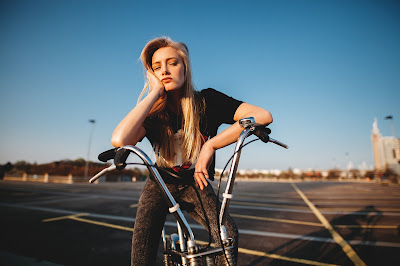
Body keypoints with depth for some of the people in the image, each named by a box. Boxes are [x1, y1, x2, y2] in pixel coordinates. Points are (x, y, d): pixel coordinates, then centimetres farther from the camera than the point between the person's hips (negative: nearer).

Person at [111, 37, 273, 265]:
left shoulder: (207, 101, -18)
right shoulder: (153, 113, -16)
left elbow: (263, 116, -31)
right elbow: (120, 140, -39)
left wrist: (210, 145, -34)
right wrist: (154, 92, -30)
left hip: (196, 184, 0)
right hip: (161, 185, 1)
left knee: (229, 235, -20)